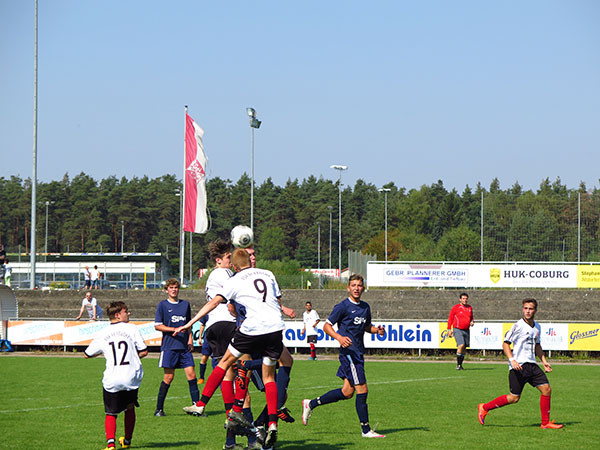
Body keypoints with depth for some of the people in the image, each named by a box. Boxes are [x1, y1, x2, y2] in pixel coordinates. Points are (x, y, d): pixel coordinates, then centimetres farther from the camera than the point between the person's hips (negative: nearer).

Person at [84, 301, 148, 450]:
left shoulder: (102, 333, 4)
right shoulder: (131, 328, -1)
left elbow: (87, 354, 15)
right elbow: (144, 352, 0)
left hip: (111, 380, 0)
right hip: (132, 378, 0)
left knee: (111, 413, 10)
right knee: (130, 408, 24)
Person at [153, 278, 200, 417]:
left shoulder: (185, 304, 14)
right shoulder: (162, 305, 1)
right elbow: (157, 326, -2)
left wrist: (190, 339, 11)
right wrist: (174, 329, -12)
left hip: (184, 347, 4)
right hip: (169, 346, -4)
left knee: (191, 374, -4)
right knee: (168, 377, -5)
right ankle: (159, 409, 5)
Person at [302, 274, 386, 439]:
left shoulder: (365, 307, 14)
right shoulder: (343, 306, -8)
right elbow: (327, 326, -7)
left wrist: (377, 330, 8)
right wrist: (339, 337, -24)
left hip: (358, 352, 8)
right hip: (349, 351, -8)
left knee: (347, 392, 9)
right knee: (362, 389, -11)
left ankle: (311, 404, 23)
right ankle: (366, 430, -5)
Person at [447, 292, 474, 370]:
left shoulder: (469, 308, 13)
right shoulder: (455, 308, -3)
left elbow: (471, 318, 26)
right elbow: (450, 319, 0)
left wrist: (471, 322, 3)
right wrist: (449, 330, -4)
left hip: (466, 330, 6)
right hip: (457, 330, -6)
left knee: (464, 349, 5)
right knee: (461, 345, -20)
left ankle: (460, 364, 18)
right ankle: (458, 364, -11)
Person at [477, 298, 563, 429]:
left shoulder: (537, 327, 12)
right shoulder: (518, 325, -9)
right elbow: (505, 344, -7)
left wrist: (544, 361, 17)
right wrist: (512, 360, -20)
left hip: (532, 364, 7)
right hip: (518, 366, -7)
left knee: (546, 389, -3)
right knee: (514, 398, -6)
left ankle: (545, 422, 7)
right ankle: (484, 408, 10)